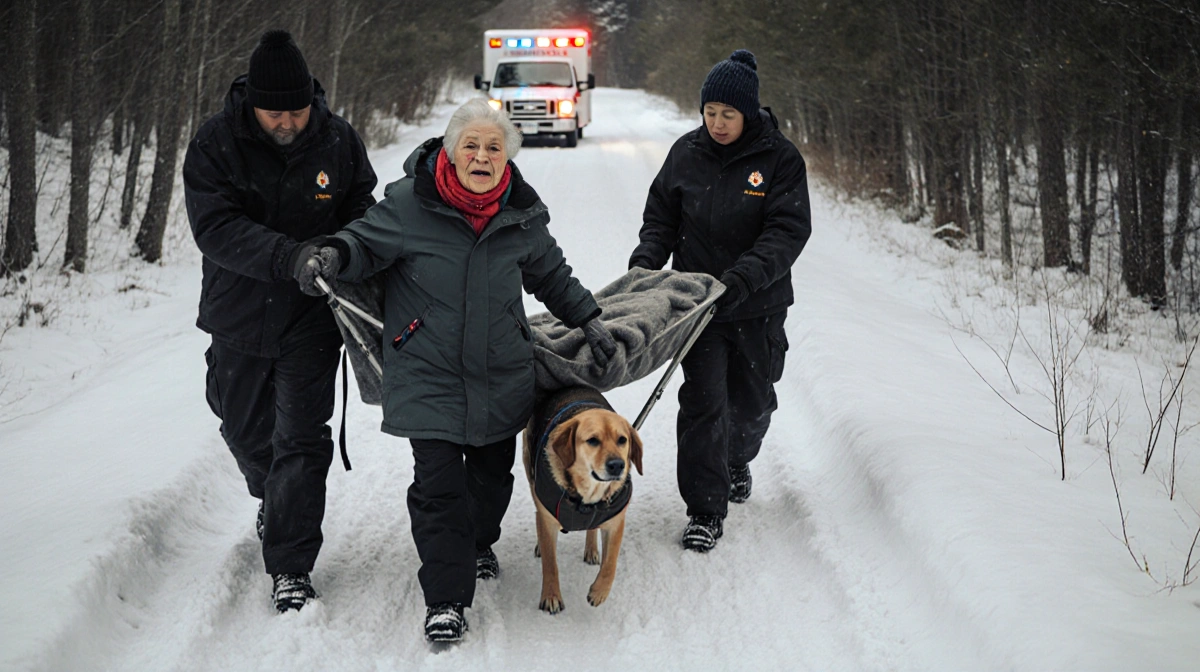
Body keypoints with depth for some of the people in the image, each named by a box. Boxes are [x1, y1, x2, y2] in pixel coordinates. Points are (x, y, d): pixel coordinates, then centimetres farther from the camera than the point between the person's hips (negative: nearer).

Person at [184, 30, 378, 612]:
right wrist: (287, 257, -37)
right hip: (239, 315, 2)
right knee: (243, 426, 19)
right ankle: (272, 497, 50)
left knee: (301, 437, -6)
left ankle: (290, 567, 1)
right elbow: (215, 227, -23)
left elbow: (361, 208, 7)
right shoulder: (215, 143, -13)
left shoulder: (338, 140, -8)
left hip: (311, 316, -1)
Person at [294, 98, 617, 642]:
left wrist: (589, 321, 17)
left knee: (493, 470, 21)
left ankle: (479, 542, 50)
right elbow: (367, 242, -3)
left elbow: (551, 275, 16)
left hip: (502, 377, 4)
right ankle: (445, 598, 2)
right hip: (429, 375, -4)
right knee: (438, 486, -8)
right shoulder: (410, 202, -12)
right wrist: (333, 256, -24)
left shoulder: (521, 214, 1)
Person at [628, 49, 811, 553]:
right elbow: (661, 216, 10)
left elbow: (789, 229, -15)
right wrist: (646, 260, -9)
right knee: (703, 402, -7)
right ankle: (705, 510, 0)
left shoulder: (779, 157, -9)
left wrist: (744, 276, -28)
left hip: (758, 307, -1)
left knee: (752, 400, 15)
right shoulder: (686, 153, 0)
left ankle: (737, 461, 47)